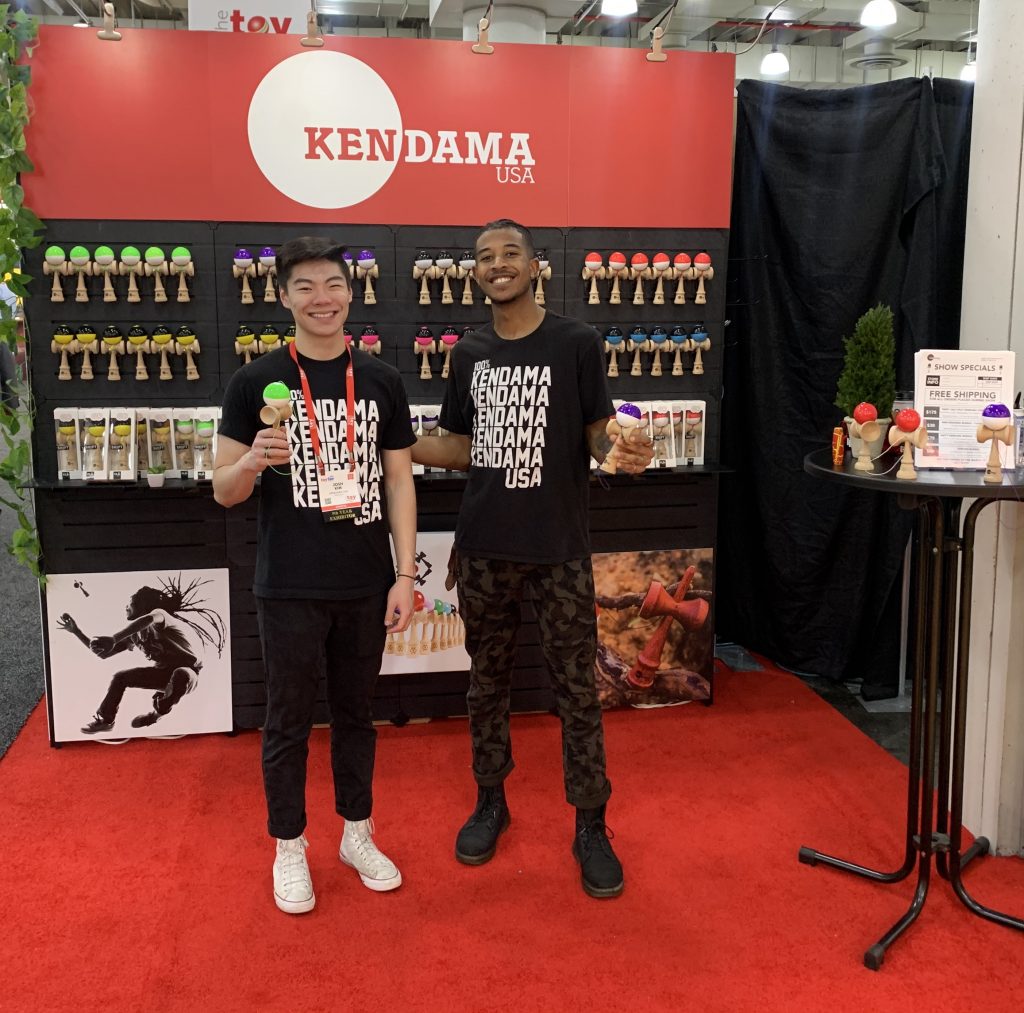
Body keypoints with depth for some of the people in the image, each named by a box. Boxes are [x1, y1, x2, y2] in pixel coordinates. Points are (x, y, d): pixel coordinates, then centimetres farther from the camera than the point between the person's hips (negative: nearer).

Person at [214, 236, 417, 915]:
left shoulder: (382, 381, 5)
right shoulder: (257, 382, -2)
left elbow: (399, 482, 6)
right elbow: (224, 491, -1)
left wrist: (406, 573, 0)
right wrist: (253, 461, -23)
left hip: (366, 586, 2)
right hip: (290, 589, -2)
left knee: (355, 712, 16)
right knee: (289, 720, 9)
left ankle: (358, 834, 32)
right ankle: (290, 848, 27)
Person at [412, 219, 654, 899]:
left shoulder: (576, 343, -4)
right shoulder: (470, 353, 8)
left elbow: (599, 435, -4)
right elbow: (462, 449, 13)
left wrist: (623, 453, -26)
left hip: (560, 549, -4)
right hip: (484, 549, 4)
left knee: (577, 689, 2)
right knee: (488, 680, 15)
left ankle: (591, 827, 16)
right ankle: (491, 801, 33)